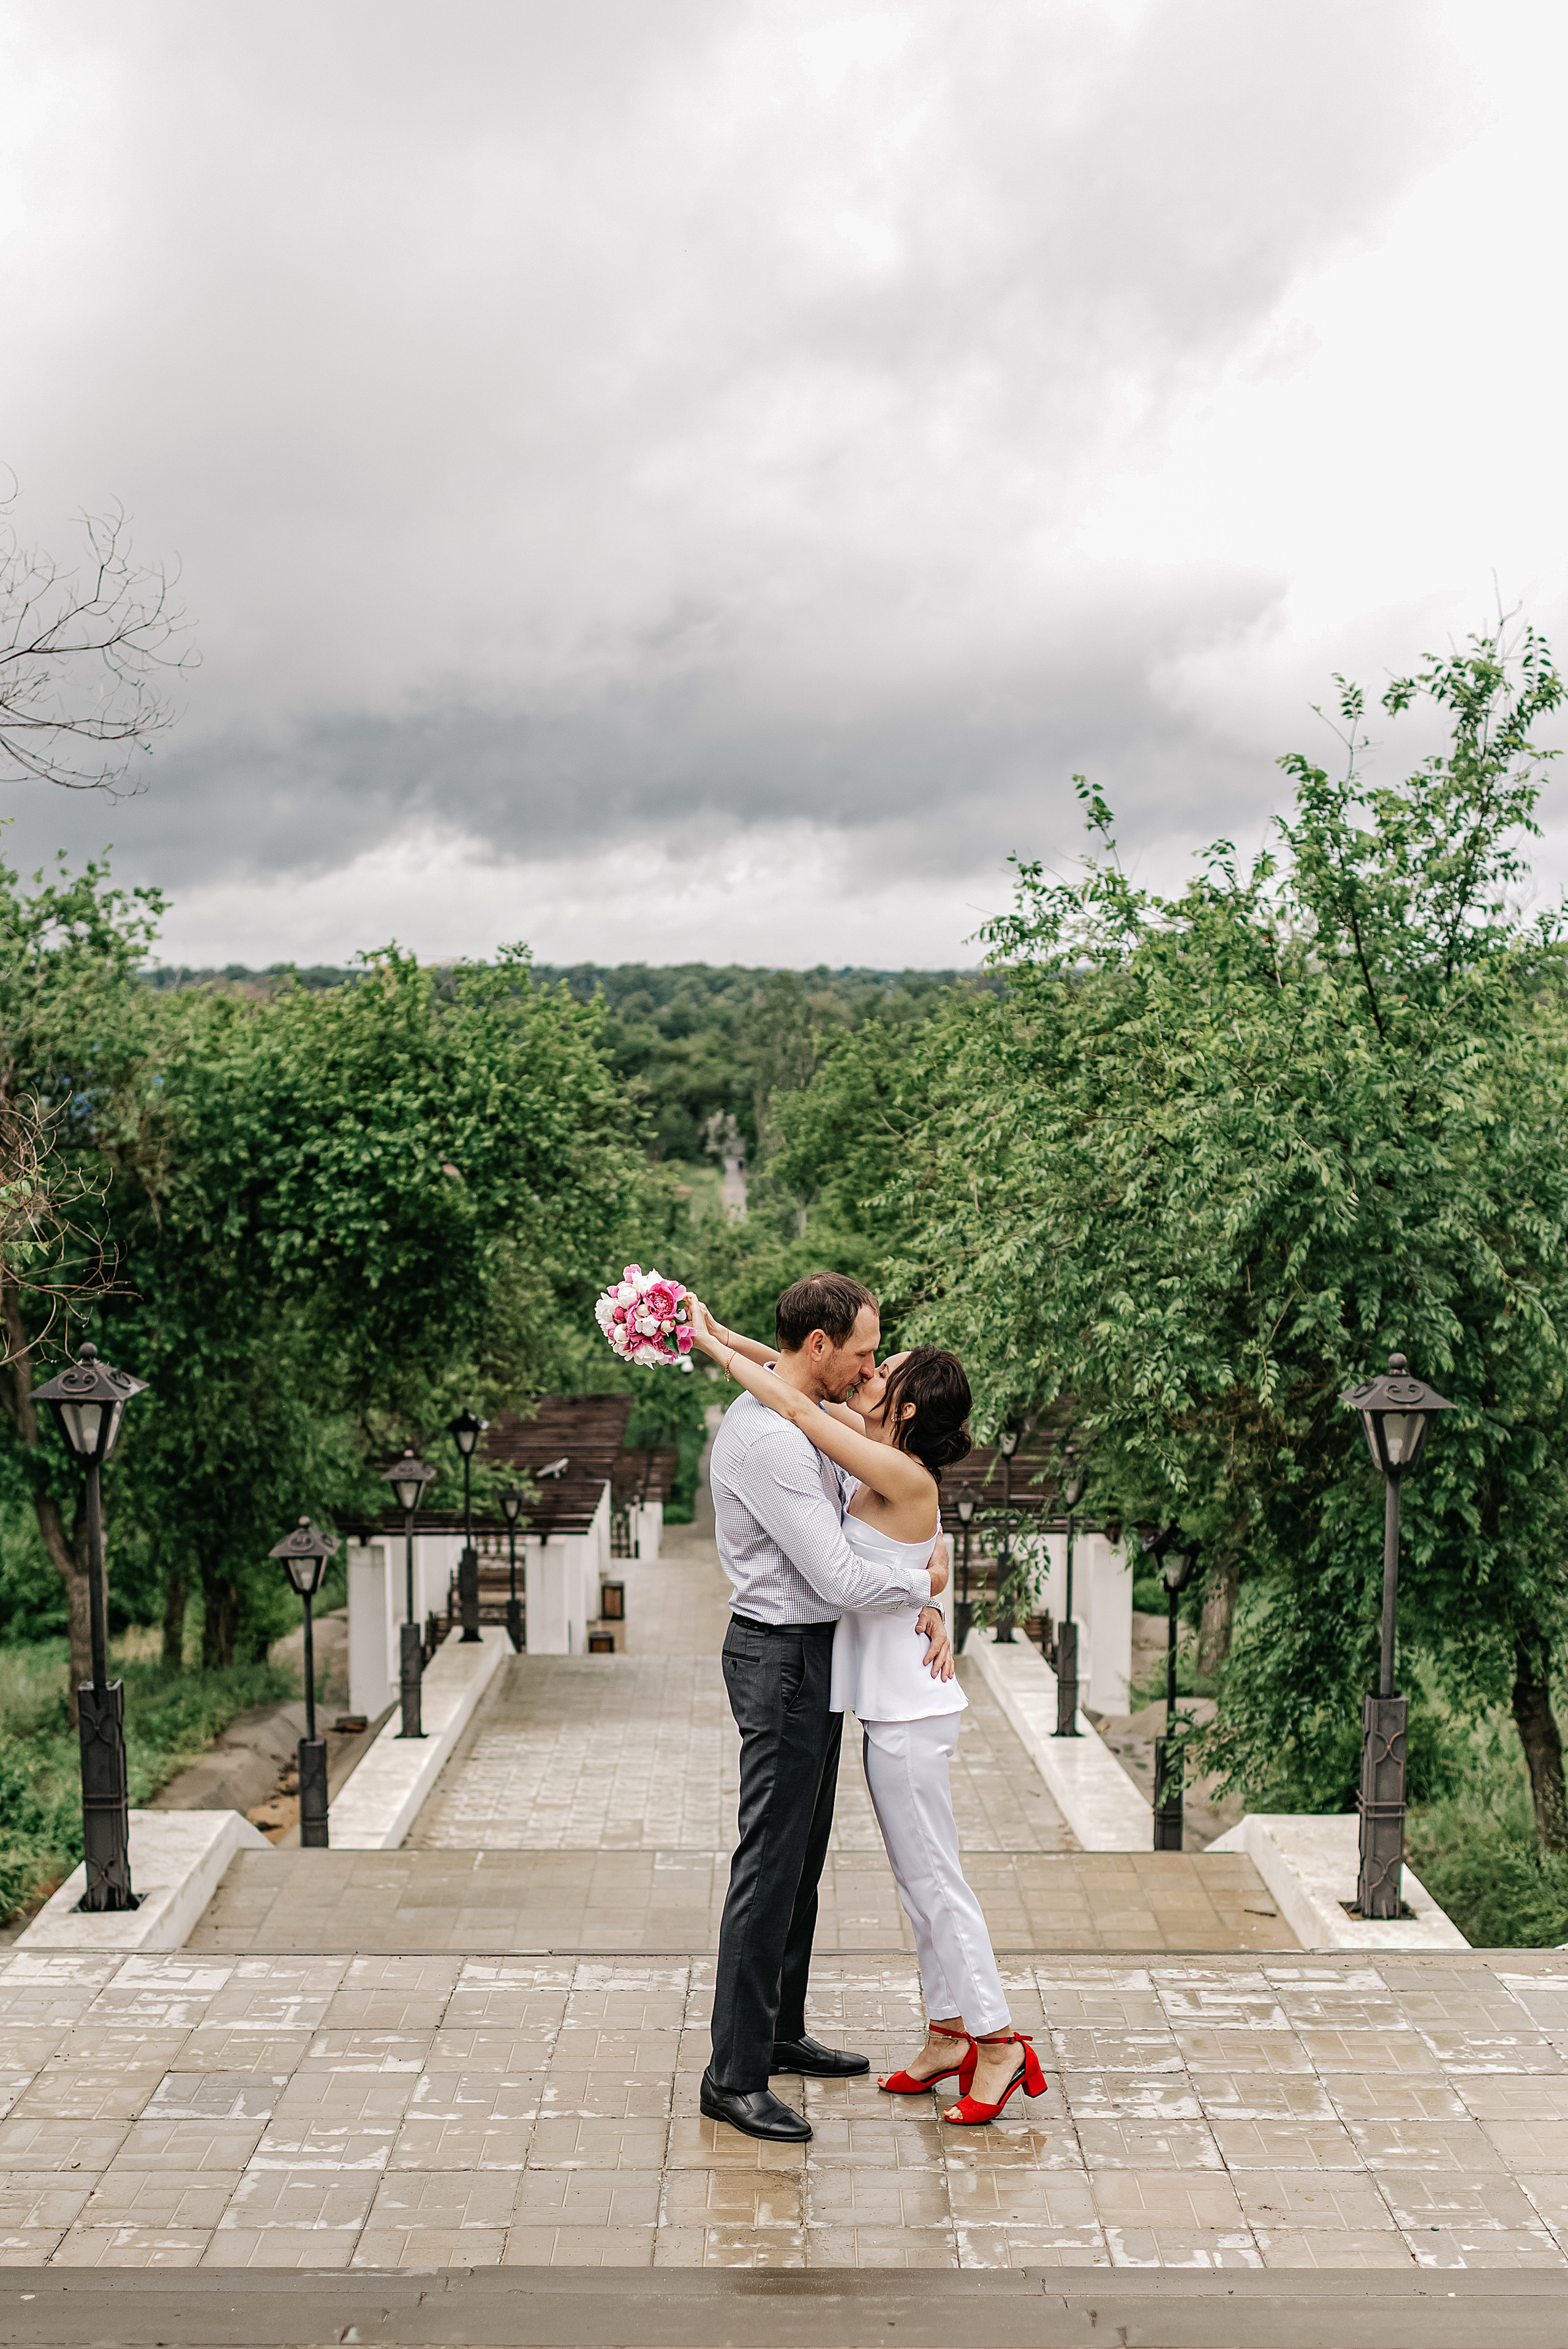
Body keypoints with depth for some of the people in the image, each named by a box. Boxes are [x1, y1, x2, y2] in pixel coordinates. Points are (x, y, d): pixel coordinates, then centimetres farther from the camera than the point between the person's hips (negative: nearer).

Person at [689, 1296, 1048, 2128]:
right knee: (919, 1878, 16)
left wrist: (715, 1348, -15)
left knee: (933, 1878, 0)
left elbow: (797, 1408, -23)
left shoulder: (905, 1478, -20)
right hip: (894, 1706, 9)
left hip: (910, 1713, -9)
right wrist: (720, 1334, 4)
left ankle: (998, 2041, 10)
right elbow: (805, 1381, 12)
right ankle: (949, 2034, 26)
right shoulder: (878, 1454, 4)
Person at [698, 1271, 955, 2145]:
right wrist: (925, 1582, -7)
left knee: (803, 1855, 18)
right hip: (782, 1656, -10)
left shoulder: (816, 1420, 11)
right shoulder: (766, 1438, -22)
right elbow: (837, 1577, -24)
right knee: (771, 1864, -7)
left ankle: (782, 2033, 31)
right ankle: (734, 2078, 0)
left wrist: (928, 1606, -5)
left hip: (819, 1654, 10)